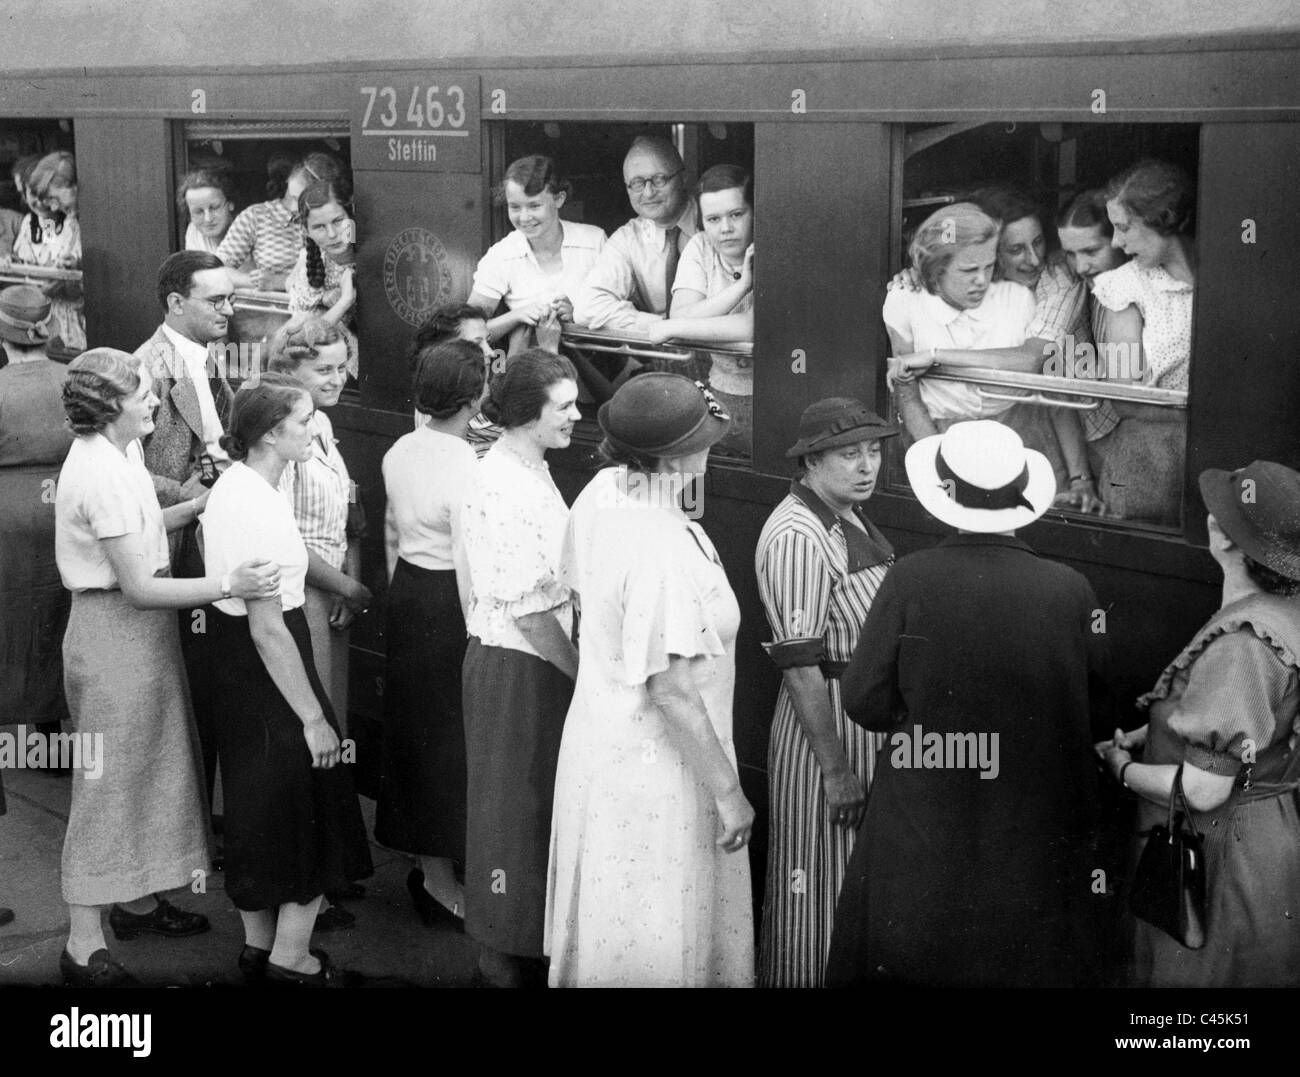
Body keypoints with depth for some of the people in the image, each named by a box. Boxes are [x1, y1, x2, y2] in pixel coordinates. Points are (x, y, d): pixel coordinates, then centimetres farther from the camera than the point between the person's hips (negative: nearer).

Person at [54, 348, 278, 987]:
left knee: (145, 765, 20)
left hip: (139, 631, 10)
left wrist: (198, 506, 8)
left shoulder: (117, 453, 6)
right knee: (109, 779, -3)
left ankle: (137, 899, 35)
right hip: (114, 630, -10)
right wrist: (226, 584, -30)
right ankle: (84, 946, 5)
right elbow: (139, 587, -24)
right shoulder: (101, 473, -24)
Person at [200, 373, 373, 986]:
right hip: (268, 672, -10)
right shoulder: (260, 506, -24)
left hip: (233, 665, 10)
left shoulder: (231, 487, 6)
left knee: (260, 807, 20)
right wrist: (313, 716, -21)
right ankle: (290, 958, 15)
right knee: (310, 807, 5)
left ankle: (259, 942, 33)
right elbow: (268, 628, -25)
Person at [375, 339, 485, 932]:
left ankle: (425, 860, 34)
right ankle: (441, 882, 15)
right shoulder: (467, 471, -23)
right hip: (445, 606, -8)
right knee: (447, 735, 4)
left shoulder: (400, 452, 2)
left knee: (412, 724, 18)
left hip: (406, 592, 8)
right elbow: (471, 570, -22)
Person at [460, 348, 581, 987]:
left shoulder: (531, 471, 10)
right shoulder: (505, 488, -21)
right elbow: (526, 606, -23)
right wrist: (579, 672, -15)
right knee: (513, 805, 3)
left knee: (536, 800, 18)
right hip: (515, 664, -9)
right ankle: (507, 956, 17)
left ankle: (515, 942, 32)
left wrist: (573, 663, 11)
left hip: (543, 659, 9)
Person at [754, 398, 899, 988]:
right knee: (820, 886, 3)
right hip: (827, 723, -9)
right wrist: (835, 768, -24)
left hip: (870, 717, 9)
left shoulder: (849, 517, 9)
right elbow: (798, 664, -24)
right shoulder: (797, 535, -21)